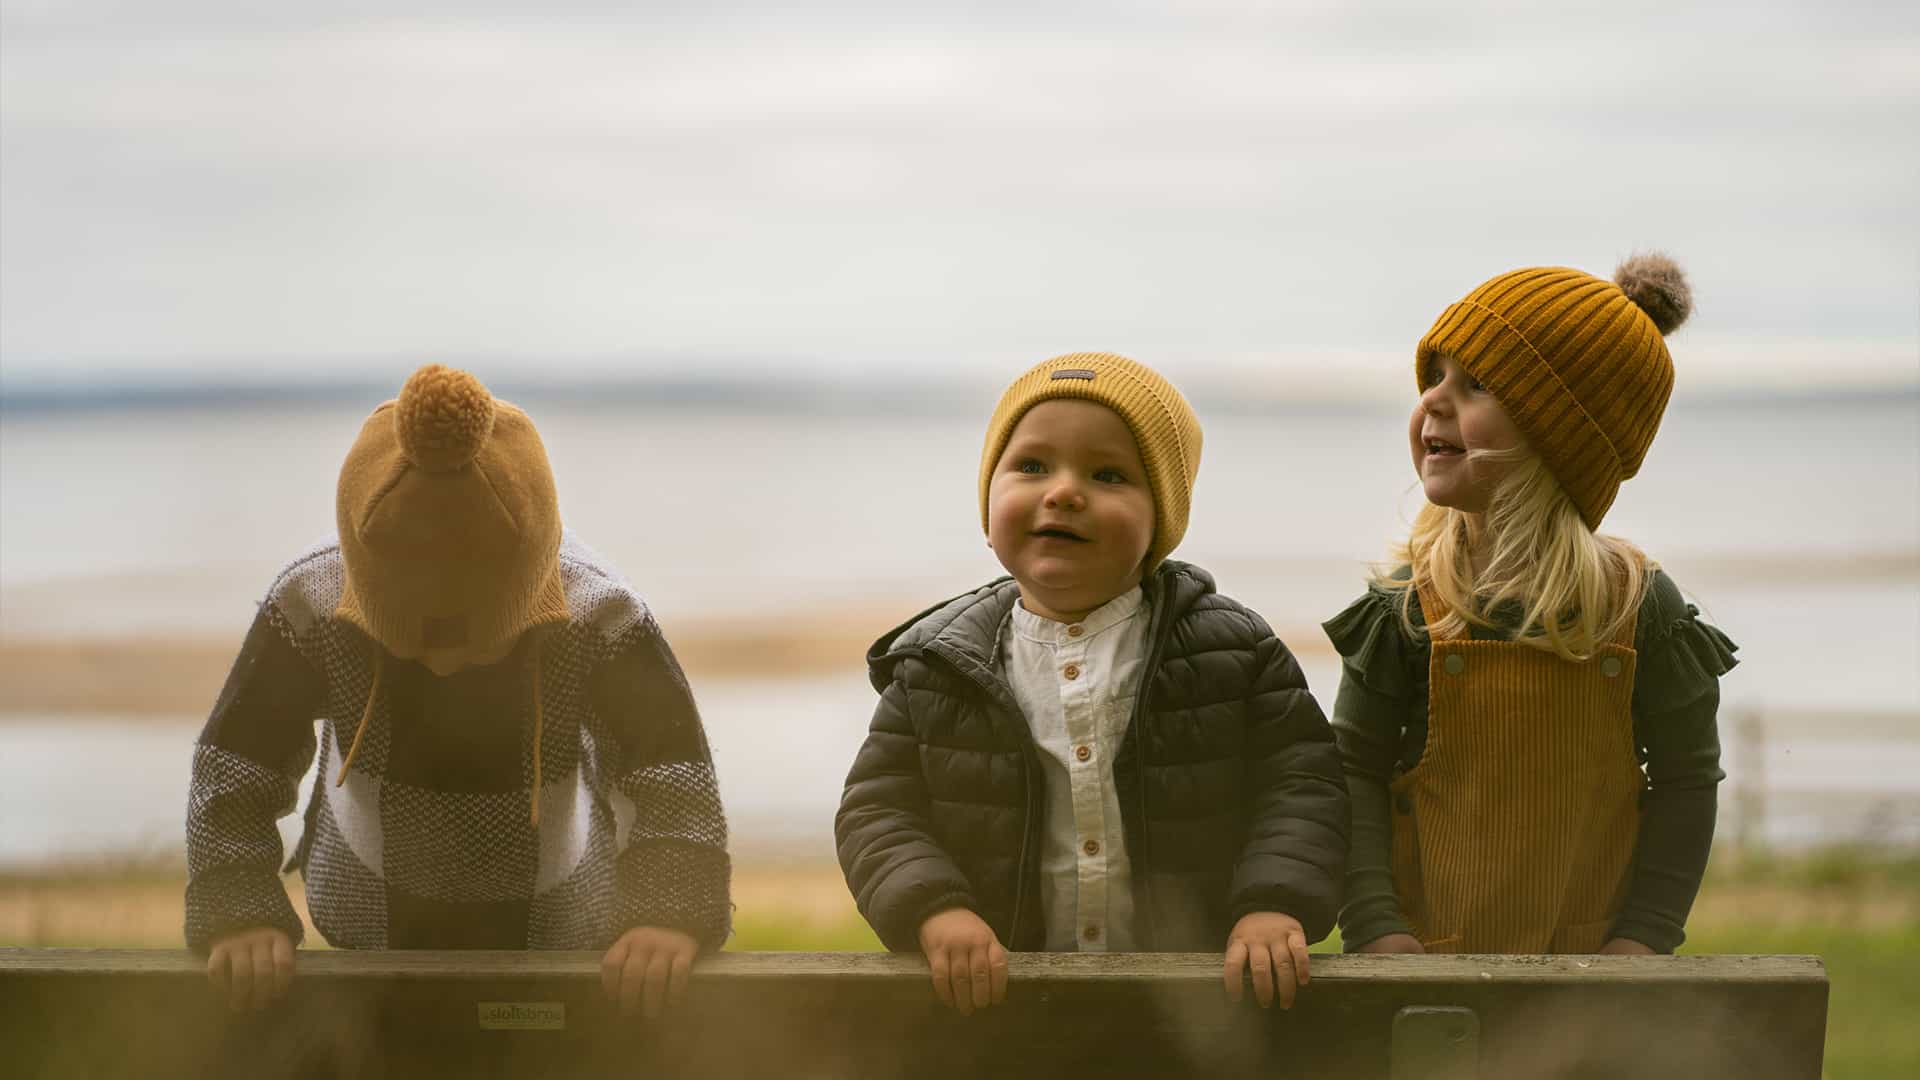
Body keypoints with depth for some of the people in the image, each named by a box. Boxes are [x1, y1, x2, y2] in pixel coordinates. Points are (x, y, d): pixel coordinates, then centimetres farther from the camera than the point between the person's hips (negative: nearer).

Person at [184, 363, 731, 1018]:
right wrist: (241, 915, -33)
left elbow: (673, 783, -27)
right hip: (375, 919, 1)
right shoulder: (309, 611, -26)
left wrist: (671, 915, -43)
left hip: (561, 927, 0)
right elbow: (232, 777, -19)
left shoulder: (601, 619, -29)